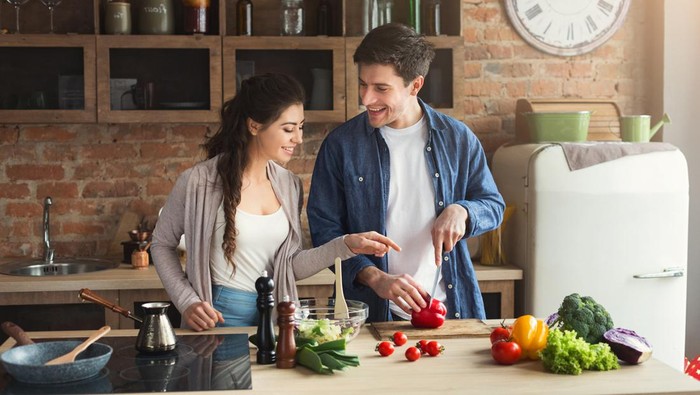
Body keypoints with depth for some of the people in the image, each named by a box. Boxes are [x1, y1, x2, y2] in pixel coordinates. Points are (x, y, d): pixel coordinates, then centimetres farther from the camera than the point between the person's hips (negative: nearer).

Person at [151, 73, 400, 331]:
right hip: (218, 317, -4)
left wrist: (346, 245, -8)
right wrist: (187, 302, -10)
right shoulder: (199, 182, -13)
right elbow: (162, 244, 0)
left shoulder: (290, 186, 2)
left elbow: (291, 268, 3)